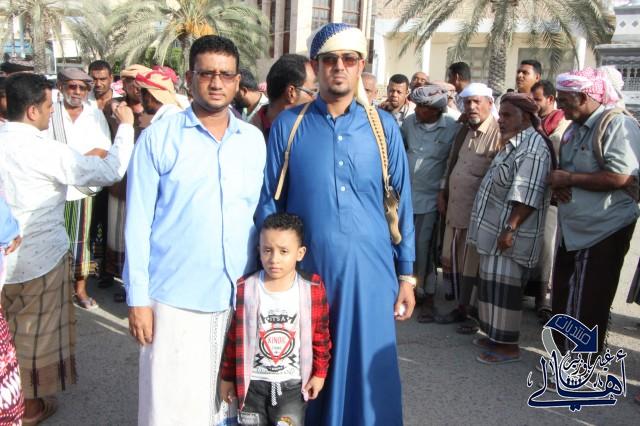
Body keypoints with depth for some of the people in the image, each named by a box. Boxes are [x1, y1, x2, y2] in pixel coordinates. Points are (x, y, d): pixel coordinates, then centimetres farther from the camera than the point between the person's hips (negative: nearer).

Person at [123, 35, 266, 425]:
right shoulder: (158, 137, -5)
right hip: (175, 297, -3)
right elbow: (138, 221, -4)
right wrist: (138, 297, -6)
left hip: (238, 294, 3)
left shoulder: (255, 139, 5)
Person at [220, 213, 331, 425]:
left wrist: (319, 373, 2)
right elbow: (233, 337, -1)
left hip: (292, 383, -1)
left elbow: (321, 336, 0)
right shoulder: (244, 288, -10)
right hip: (252, 382, 1)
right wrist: (227, 377, 3)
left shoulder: (313, 288, -10)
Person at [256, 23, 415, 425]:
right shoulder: (288, 124, 2)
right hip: (306, 270, 0)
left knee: (368, 371, 8)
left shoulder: (384, 127, 3)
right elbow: (268, 201, 5)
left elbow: (401, 203, 6)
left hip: (369, 271, 0)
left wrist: (407, 274, 4)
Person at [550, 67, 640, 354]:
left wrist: (569, 178, -19)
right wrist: (558, 185, -2)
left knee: (590, 305, 3)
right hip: (572, 230, 9)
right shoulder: (575, 128, 11)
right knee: (563, 297, 18)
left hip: (604, 232, -9)